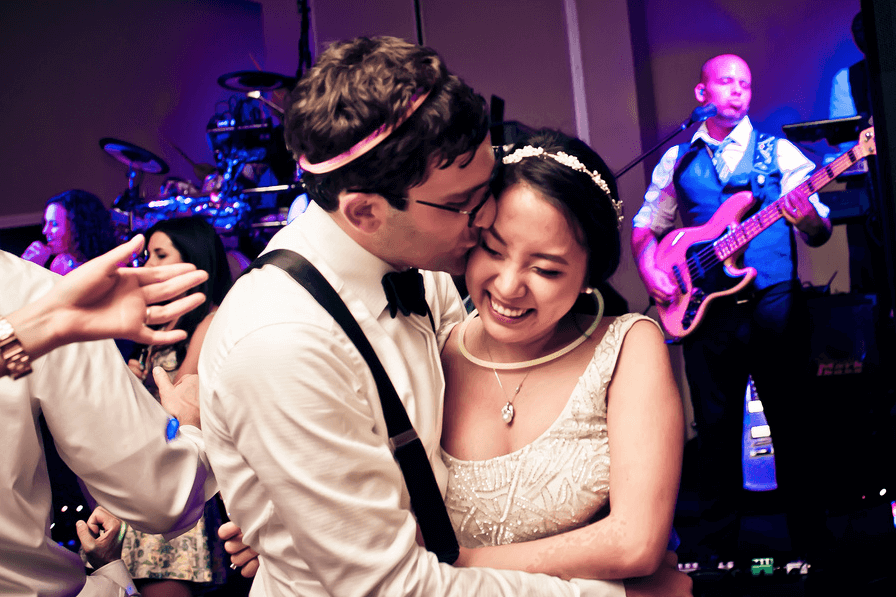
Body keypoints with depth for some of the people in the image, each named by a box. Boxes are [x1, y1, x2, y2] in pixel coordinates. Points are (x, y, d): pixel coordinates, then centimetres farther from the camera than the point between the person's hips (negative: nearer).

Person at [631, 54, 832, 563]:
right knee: (716, 430, 7)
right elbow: (646, 228, 19)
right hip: (705, 309, 2)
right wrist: (651, 272, -1)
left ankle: (810, 541, 14)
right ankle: (717, 550, 19)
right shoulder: (678, 161, 12)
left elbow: (820, 235, 0)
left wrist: (806, 215, -23)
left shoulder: (779, 152, 6)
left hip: (774, 306, -2)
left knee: (794, 426, 1)